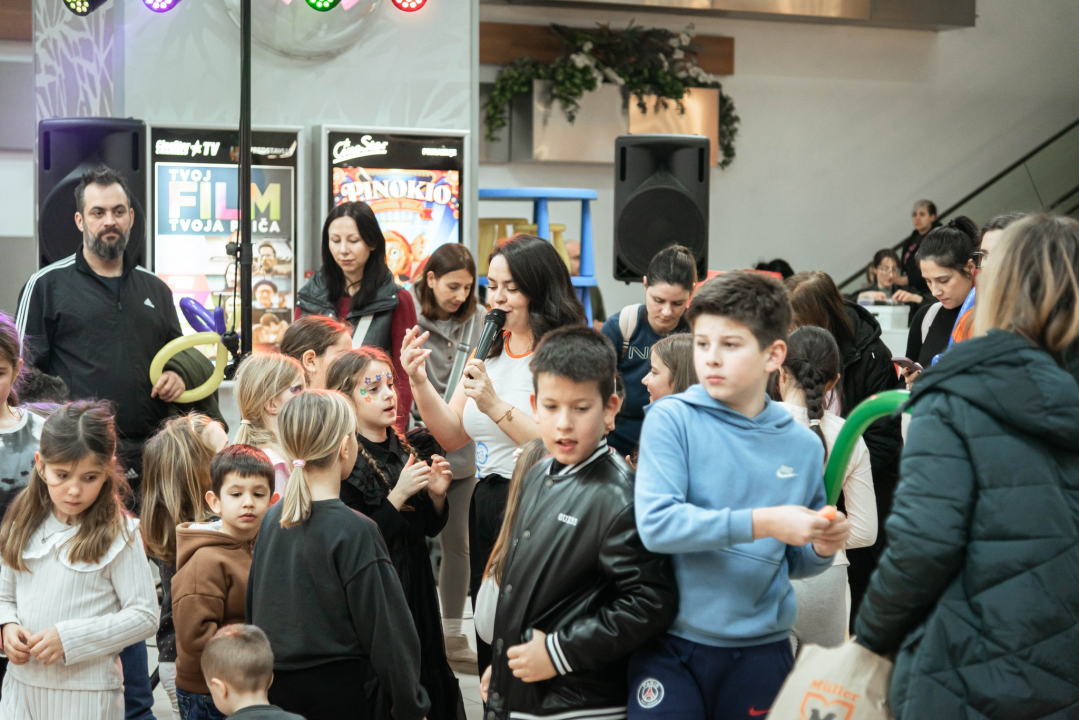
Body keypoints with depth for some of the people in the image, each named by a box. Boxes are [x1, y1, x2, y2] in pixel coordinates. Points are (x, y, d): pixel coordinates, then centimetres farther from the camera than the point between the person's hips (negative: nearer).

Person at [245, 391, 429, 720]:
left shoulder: (272, 520, 1)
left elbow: (254, 610, 10)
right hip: (341, 692, -6)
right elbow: (387, 630, -15)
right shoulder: (355, 531, -18)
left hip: (274, 684, 6)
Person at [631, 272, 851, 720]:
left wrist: (821, 548, -8)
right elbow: (656, 524, -19)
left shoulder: (803, 446, 3)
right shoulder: (672, 419, -6)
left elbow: (794, 563, 13)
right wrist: (760, 523, -23)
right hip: (671, 646, -3)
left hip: (762, 648, 3)